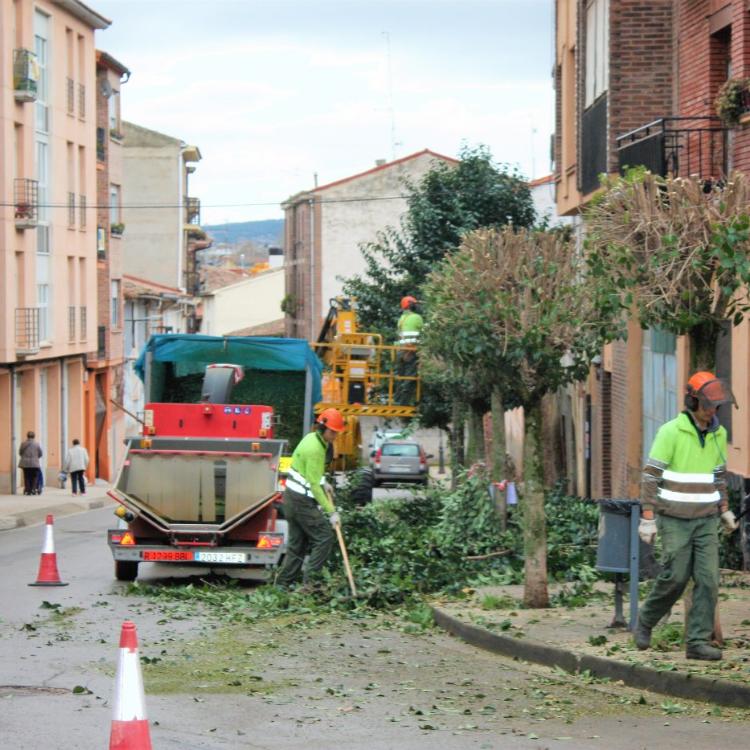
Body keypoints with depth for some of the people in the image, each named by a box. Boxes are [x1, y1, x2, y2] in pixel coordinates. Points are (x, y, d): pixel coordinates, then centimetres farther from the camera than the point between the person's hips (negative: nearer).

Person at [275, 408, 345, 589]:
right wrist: (331, 512, -22)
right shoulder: (315, 449, -22)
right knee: (324, 538, -8)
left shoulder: (311, 438, 8)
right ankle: (309, 580, -9)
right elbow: (314, 485, -22)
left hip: (292, 497, 10)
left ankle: (283, 583, 13)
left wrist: (323, 484, 16)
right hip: (302, 501, -10)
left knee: (297, 543, 12)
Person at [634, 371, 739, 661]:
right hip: (675, 520, -5)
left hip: (706, 521, 5)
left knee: (708, 580, -6)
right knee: (675, 577, -5)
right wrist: (647, 519, -15)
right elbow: (651, 475, -12)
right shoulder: (670, 432, -13)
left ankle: (698, 642, -3)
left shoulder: (718, 434, 5)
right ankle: (645, 623, 20)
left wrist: (725, 510, 14)